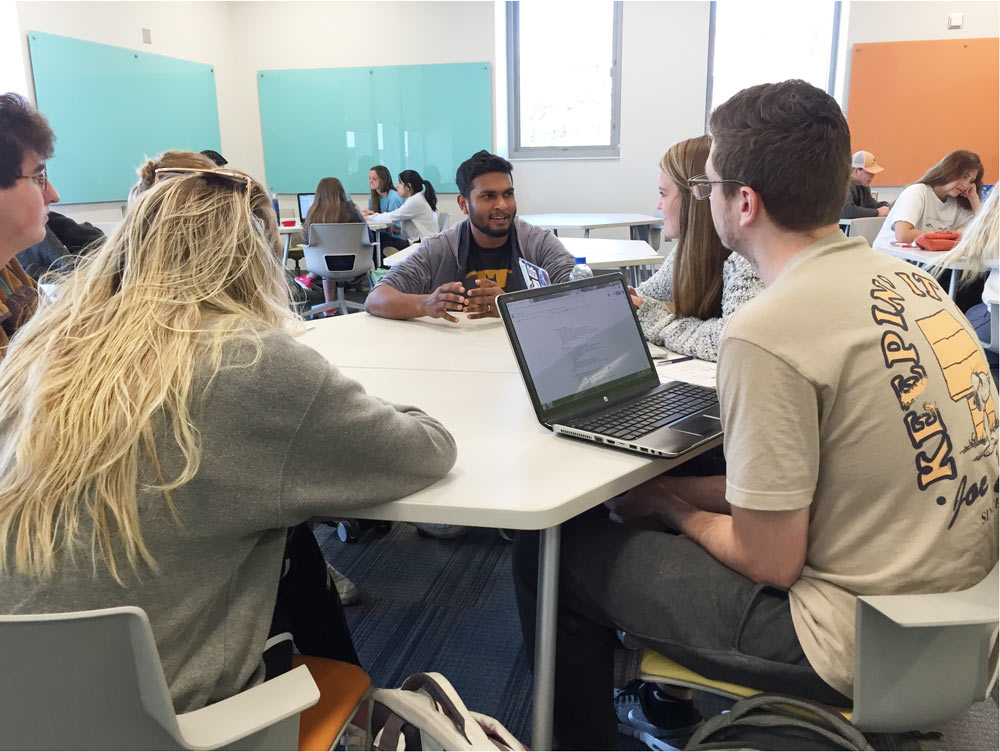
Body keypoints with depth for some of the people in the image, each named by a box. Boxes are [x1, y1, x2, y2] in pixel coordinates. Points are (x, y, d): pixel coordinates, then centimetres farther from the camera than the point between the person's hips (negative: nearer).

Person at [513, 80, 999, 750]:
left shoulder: (767, 331, -25)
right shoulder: (904, 277, 2)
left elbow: (769, 562, -19)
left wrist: (669, 507, -1)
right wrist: (683, 492, 9)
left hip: (858, 640, -9)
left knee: (553, 549, -1)